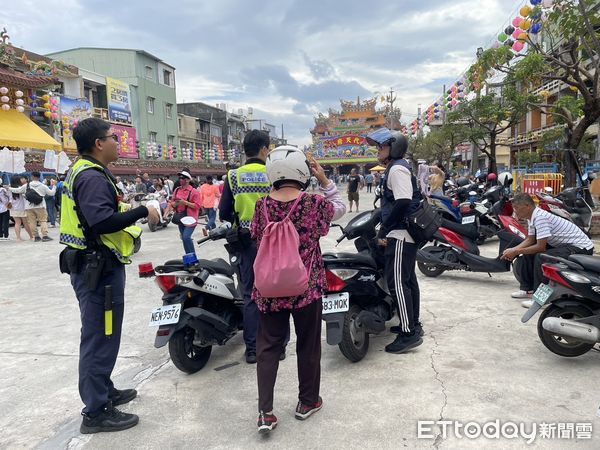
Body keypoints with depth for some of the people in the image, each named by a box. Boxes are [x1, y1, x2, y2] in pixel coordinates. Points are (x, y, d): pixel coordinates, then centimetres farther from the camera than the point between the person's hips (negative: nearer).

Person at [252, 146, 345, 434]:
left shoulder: (262, 206, -5)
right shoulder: (314, 204, -12)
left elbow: (258, 240, 7)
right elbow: (340, 208, 7)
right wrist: (324, 180, 4)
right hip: (307, 287, -2)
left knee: (268, 346, 12)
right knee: (308, 344, 15)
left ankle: (265, 412, 11)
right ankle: (307, 401, 31)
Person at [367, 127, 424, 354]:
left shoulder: (397, 169, -14)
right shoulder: (399, 167, 18)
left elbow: (402, 204, -23)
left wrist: (384, 231, -17)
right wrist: (385, 227, 20)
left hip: (400, 235, -11)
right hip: (407, 233, 11)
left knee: (397, 282, -10)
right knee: (408, 279, 16)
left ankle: (409, 333, -6)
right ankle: (413, 324, 27)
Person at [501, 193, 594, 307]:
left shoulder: (540, 217, -27)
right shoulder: (532, 217, 3)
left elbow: (541, 247, -27)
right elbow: (530, 240, 8)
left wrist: (516, 252, -19)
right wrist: (512, 250, -7)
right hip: (563, 244, 11)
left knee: (541, 257, -28)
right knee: (529, 252, 9)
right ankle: (528, 289, 16)